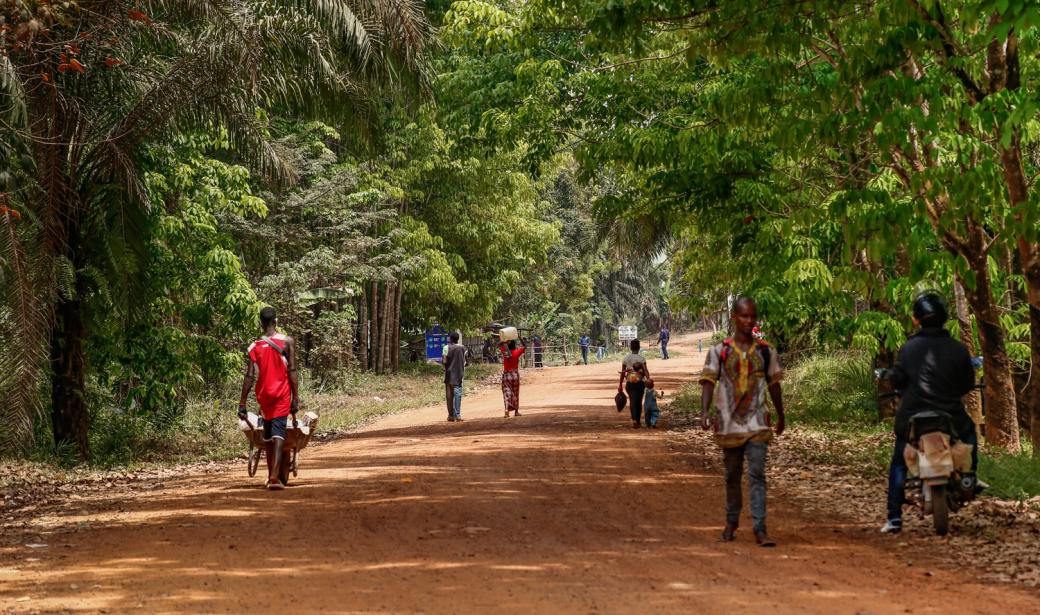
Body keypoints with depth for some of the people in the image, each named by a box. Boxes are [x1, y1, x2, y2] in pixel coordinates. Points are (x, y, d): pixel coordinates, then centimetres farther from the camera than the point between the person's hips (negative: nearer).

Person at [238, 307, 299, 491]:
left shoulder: (254, 347, 1)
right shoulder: (287, 342, -4)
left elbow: (249, 377, -2)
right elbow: (292, 371, -8)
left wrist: (242, 404, 1)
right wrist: (296, 398, -4)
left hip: (264, 396, 2)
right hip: (281, 395, -2)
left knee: (268, 436, 15)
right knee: (278, 434, -9)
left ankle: (273, 475, 20)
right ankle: (275, 476, -22)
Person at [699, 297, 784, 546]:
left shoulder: (766, 352, 5)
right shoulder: (719, 351, 0)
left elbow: (774, 384, 14)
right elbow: (708, 382, -5)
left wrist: (780, 416, 21)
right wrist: (704, 412, -19)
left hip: (757, 423, 0)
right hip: (729, 423, 0)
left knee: (757, 475, -9)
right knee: (732, 475, 12)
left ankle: (759, 528, -12)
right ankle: (731, 522, 27)